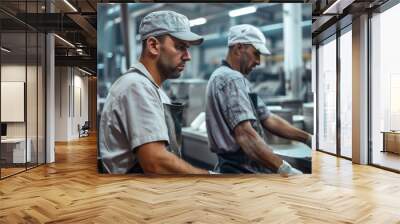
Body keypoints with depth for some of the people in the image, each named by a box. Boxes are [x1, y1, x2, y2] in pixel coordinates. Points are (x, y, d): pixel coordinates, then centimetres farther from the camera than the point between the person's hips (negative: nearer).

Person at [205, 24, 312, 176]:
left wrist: (308, 138, 6)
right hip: (242, 170, -10)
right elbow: (245, 134, -28)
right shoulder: (231, 79, -17)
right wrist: (284, 169, -31)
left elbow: (268, 119, 13)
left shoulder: (237, 79, 17)